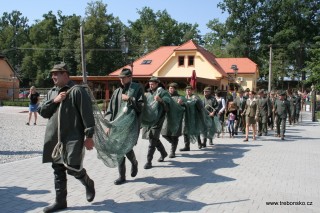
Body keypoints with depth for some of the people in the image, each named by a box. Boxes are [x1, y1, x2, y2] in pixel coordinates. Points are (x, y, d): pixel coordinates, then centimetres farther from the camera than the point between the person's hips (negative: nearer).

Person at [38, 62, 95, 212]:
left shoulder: (77, 90, -9)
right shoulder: (51, 92, 15)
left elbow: (87, 114, -12)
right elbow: (41, 112, 12)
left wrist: (89, 136, -16)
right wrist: (54, 101, -5)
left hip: (73, 137, -7)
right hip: (55, 138, 7)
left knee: (72, 168, -10)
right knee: (58, 170, 11)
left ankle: (89, 184, 20)